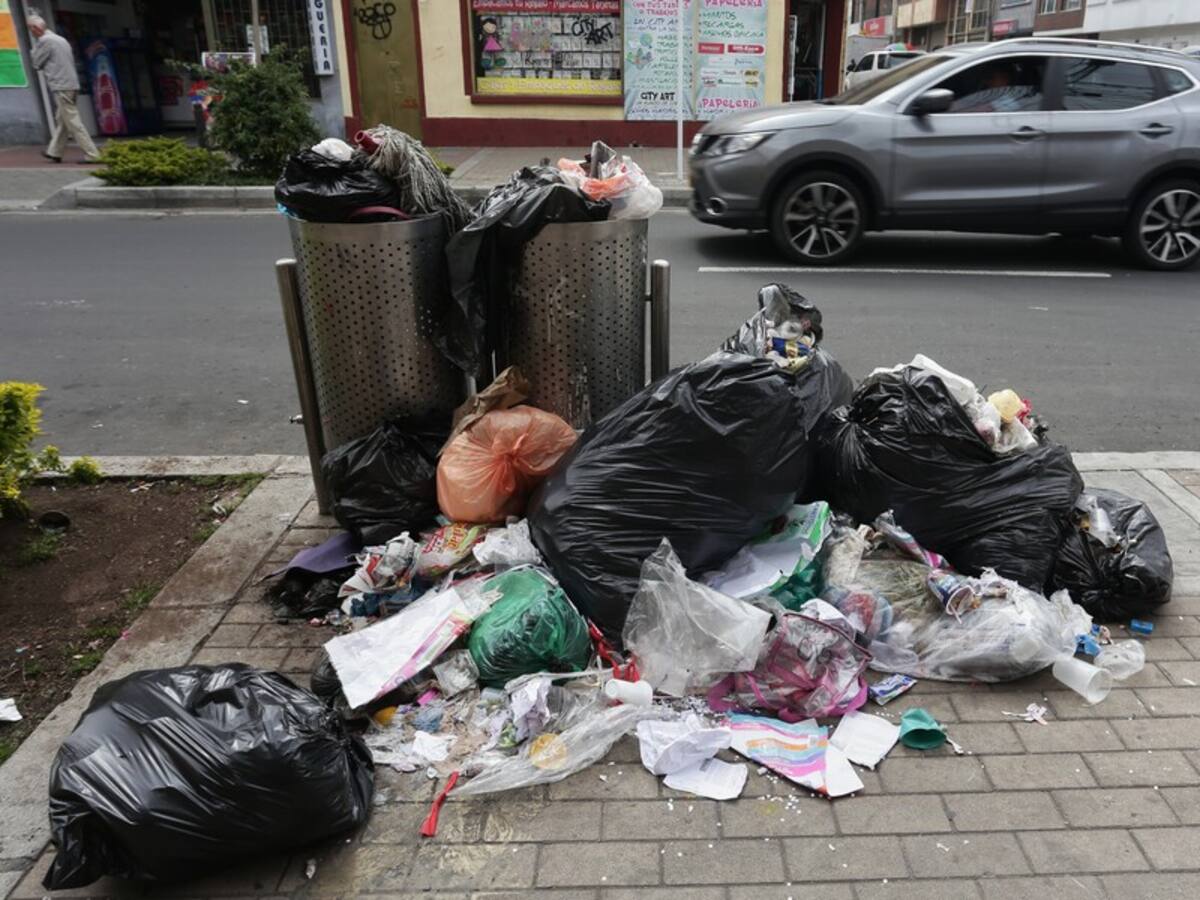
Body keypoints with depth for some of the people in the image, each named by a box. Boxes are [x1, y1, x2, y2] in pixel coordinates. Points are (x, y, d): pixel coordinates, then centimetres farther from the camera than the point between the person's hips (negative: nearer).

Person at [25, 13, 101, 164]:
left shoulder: (45, 40, -9)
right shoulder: (61, 39, 17)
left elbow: (37, 63, -1)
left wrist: (35, 45, 12)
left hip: (61, 87, -9)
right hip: (71, 84, 9)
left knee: (73, 123, -9)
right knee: (61, 121, 14)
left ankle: (92, 155, -14)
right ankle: (54, 152, 22)